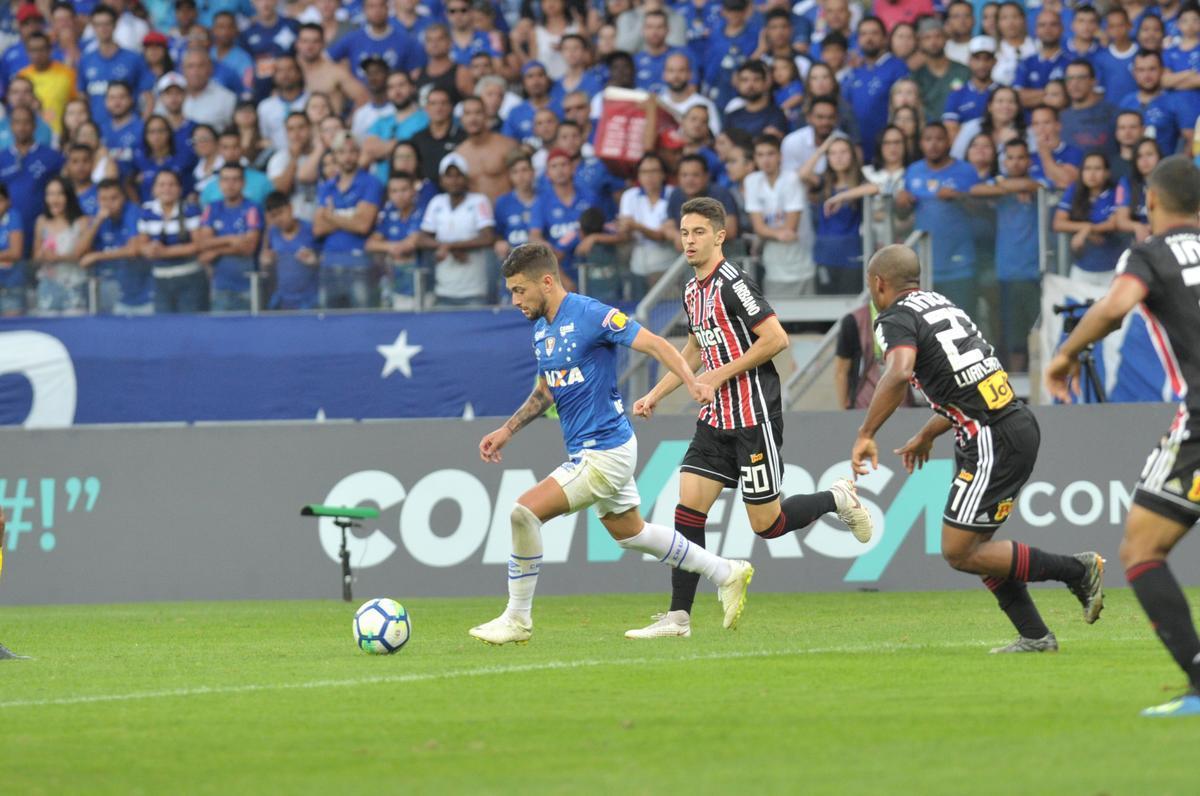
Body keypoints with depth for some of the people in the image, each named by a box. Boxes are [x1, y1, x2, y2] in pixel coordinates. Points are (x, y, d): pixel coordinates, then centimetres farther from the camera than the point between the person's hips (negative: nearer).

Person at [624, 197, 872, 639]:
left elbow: (776, 338, -19)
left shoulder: (733, 284, -15)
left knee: (767, 524, -4)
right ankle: (678, 617, -2)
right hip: (717, 418, 8)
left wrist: (722, 374, -16)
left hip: (754, 416, -8)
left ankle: (838, 499, 22)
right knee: (688, 509, -3)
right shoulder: (693, 290, 12)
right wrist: (655, 394, 21)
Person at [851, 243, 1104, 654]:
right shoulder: (941, 304, 19)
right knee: (975, 545, 17)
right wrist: (926, 435, 35)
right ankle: (1034, 636, 16)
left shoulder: (896, 320, -9)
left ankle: (1078, 570, -2)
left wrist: (866, 433, -26)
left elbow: (899, 374, -31)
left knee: (959, 552, -3)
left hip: (994, 443, -9)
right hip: (1018, 424, 9)